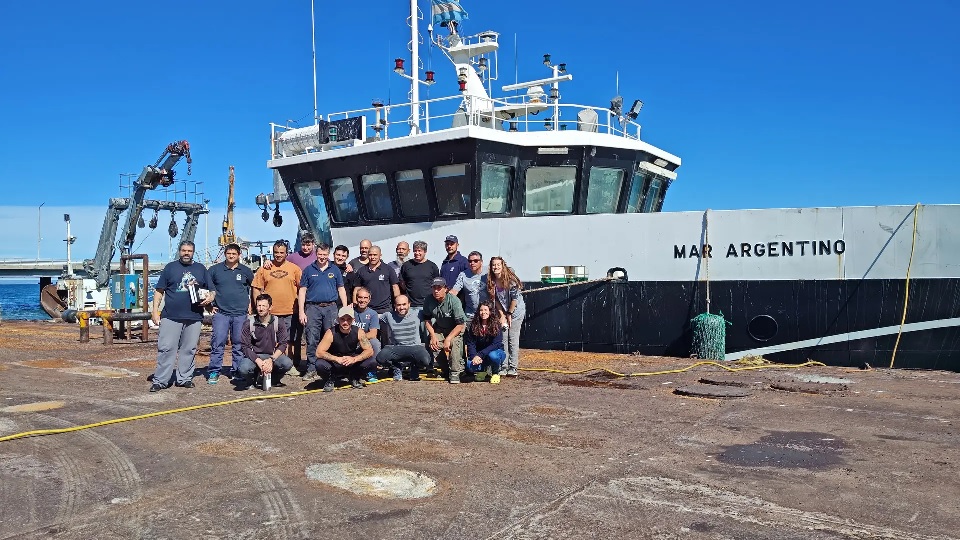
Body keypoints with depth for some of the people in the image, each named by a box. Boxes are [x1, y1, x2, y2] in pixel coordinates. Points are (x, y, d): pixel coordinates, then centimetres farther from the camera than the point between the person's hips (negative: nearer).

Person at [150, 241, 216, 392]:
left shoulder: (201, 269, 14)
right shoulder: (170, 267, 9)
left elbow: (212, 290, 17)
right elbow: (159, 291, 7)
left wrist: (210, 297, -6)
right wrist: (155, 311, -1)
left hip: (194, 317, 2)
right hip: (171, 316, -2)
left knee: (189, 350, 6)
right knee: (166, 348, -4)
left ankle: (185, 378, 16)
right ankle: (160, 380, 1)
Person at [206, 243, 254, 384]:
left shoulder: (246, 271, 7)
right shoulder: (215, 269, 4)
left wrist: (251, 305, 10)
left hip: (241, 314, 1)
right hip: (221, 313, -1)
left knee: (239, 344, 5)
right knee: (217, 342, -6)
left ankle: (238, 371, 15)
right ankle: (213, 372, 2)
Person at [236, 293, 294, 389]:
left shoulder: (277, 322, -4)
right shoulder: (249, 323, -8)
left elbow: (283, 344, -5)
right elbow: (246, 346, -10)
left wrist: (271, 360, -21)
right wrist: (259, 362, -24)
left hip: (272, 355, 1)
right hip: (254, 356, -1)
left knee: (288, 363, -28)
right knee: (244, 368, -34)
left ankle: (272, 379, 6)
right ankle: (251, 380, 6)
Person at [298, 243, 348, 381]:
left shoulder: (335, 270, 10)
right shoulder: (309, 270, 7)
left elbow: (341, 289, 12)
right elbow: (302, 291, 6)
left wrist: (345, 309, 3)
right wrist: (301, 312, -2)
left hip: (330, 307, 1)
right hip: (313, 308, -1)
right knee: (312, 340, -2)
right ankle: (311, 369, 4)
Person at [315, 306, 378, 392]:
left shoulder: (358, 332, -13)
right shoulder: (331, 333, -19)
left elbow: (369, 351, -16)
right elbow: (319, 352, -24)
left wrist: (354, 359, -33)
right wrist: (337, 359, -37)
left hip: (352, 362, 2)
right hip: (334, 364, -2)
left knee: (372, 363, -22)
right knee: (320, 364, -34)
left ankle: (354, 377, 10)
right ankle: (329, 380, 2)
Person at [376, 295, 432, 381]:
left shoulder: (416, 315, 1)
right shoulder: (389, 316, 4)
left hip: (414, 346, -1)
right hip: (395, 348, 1)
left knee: (426, 361, -32)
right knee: (380, 358, -29)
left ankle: (415, 367, 10)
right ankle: (397, 368, 8)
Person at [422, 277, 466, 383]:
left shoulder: (454, 301, -28)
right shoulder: (429, 301, -14)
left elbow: (460, 324, -26)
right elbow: (427, 319, 1)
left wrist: (448, 339, -32)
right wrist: (433, 336, -11)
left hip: (455, 330, -5)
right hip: (439, 329, 5)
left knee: (454, 343, -32)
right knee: (432, 345, -18)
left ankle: (455, 372, -18)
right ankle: (446, 369, 5)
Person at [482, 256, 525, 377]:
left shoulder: (511, 280, -20)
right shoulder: (490, 281, -6)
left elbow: (515, 299, -15)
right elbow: (495, 300, 0)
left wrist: (509, 314, -9)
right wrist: (502, 315, -4)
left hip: (515, 311, -4)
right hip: (502, 312, 4)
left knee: (513, 340, -6)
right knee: (503, 339, 0)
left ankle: (513, 368, -1)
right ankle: (504, 367, 5)